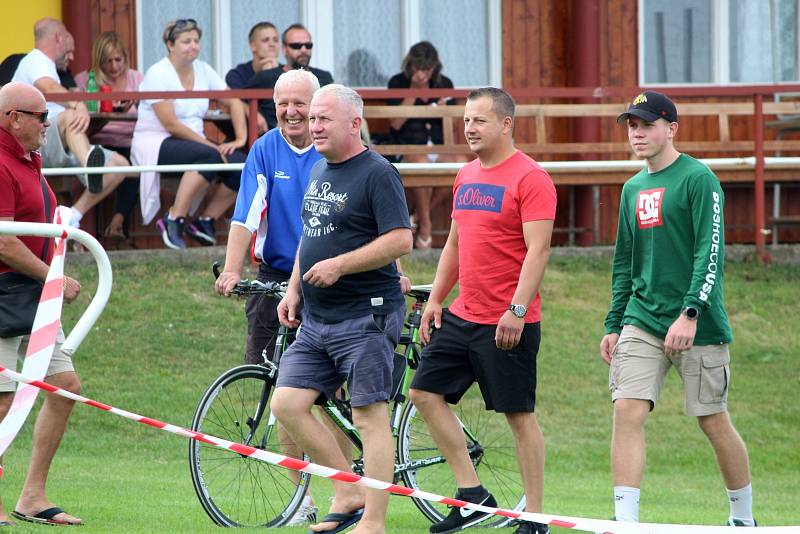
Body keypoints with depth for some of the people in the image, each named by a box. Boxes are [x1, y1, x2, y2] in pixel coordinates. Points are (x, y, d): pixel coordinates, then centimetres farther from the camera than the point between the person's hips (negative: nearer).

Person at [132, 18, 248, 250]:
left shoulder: (203, 70, 9)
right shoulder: (158, 75, -12)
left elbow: (234, 102, 11)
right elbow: (171, 124, -18)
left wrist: (241, 138, -5)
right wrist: (211, 145, -19)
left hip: (193, 142, 7)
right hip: (156, 143, -7)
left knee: (241, 163, -17)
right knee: (209, 156, -35)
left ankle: (205, 221, -5)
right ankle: (174, 220, -27)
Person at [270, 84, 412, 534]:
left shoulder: (377, 173, -10)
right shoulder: (319, 172, 16)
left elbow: (400, 241, -18)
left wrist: (339, 265, -22)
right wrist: (294, 290, 15)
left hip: (366, 316, -9)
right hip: (317, 320, 9)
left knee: (370, 416, -5)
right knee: (287, 404, 1)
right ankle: (349, 492, 11)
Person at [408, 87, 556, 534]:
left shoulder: (530, 178, -11)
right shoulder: (467, 176, 14)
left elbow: (538, 250, -17)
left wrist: (517, 309, -24)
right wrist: (435, 300, 16)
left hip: (509, 322, -9)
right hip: (463, 314, 9)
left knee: (519, 414, -3)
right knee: (426, 393, 5)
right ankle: (473, 493, 11)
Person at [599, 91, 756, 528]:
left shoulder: (698, 179, -8)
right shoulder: (633, 189, 14)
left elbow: (712, 251, -15)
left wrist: (689, 313, -23)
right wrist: (613, 325, 15)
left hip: (699, 326, -6)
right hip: (641, 322, 6)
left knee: (713, 421, 2)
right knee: (627, 412, -11)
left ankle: (744, 519, 20)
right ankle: (626, 522, -13)